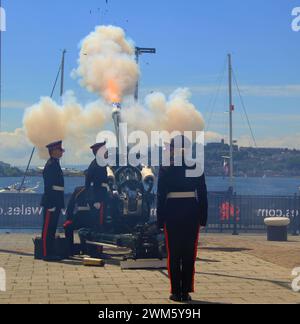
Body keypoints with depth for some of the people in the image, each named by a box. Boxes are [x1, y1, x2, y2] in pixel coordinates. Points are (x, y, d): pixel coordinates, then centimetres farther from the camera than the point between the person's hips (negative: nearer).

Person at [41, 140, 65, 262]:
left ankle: (51, 253, 17)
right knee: (48, 229, -5)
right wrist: (50, 204, -22)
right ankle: (47, 254, -3)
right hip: (51, 202, -10)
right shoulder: (51, 165, -13)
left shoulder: (55, 164, 17)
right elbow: (48, 186, -19)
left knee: (51, 229, 12)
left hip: (55, 203, 10)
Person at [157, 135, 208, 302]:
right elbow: (203, 194, 0)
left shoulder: (165, 170, -4)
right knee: (189, 254, 7)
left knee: (174, 254, 6)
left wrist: (160, 220, 2)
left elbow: (161, 196, -3)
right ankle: (186, 292, 7)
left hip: (172, 212, -1)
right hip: (191, 212, 1)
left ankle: (176, 292, 6)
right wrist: (203, 217, 5)